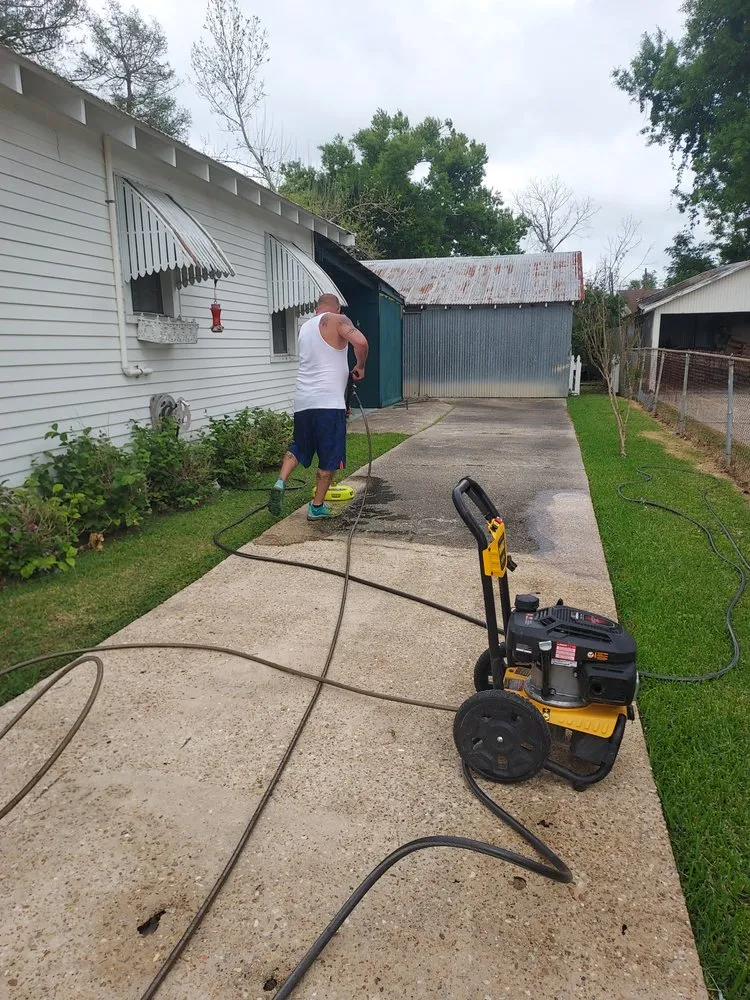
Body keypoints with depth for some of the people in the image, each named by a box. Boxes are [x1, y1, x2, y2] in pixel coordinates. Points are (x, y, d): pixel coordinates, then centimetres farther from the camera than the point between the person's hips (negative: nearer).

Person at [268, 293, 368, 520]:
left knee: (298, 447, 22)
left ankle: (280, 482, 0)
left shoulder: (305, 327, 20)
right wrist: (360, 366, -1)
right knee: (329, 457, 6)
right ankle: (317, 506, 12)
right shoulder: (337, 320, -1)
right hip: (328, 401, -6)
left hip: (302, 400, 6)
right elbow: (360, 342, -19)